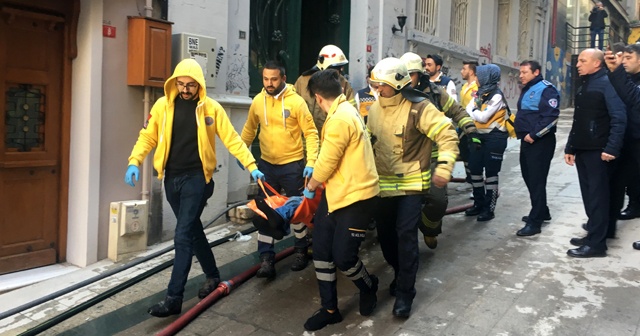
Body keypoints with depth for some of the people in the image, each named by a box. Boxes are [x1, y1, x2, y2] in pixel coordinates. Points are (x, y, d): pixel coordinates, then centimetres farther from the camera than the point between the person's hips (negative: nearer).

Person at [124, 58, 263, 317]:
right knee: (192, 230, 16)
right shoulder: (163, 105, 3)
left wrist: (251, 166, -11)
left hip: (197, 178, -4)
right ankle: (213, 276, 35)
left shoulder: (211, 108, -4)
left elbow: (232, 139, -4)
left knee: (183, 236, -9)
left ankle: (174, 298, -4)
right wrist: (134, 161, -9)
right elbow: (147, 137, 5)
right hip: (172, 178, 4)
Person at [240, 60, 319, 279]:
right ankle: (267, 258, 12)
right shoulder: (258, 101, -1)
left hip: (292, 165, -3)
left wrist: (311, 162, -18)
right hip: (266, 164, 3)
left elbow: (311, 133, -11)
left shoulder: (296, 101, -12)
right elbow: (249, 129, 13)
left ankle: (301, 251, 30)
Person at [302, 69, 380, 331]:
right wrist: (317, 184, 25)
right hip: (336, 193, 10)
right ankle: (330, 309, 22)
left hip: (356, 197, -10)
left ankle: (368, 287, 31)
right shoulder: (346, 111, 12)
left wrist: (310, 187, 1)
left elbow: (327, 162, -17)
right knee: (321, 250, 9)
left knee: (343, 256, -2)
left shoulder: (340, 118, -22)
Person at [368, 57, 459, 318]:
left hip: (411, 184, -6)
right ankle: (401, 274, 37)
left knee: (406, 234, -10)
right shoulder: (374, 109, 5)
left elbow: (447, 136, -16)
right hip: (383, 184, 6)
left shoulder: (419, 108, -15)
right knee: (385, 233, 11)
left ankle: (404, 293, 3)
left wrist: (443, 168, -23)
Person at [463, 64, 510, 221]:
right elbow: (467, 111, 4)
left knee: (491, 173, -1)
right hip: (478, 135, 8)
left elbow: (483, 117, -20)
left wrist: (472, 110, -6)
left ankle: (489, 208, 8)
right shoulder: (479, 93, 10)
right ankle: (479, 204, 26)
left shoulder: (497, 96, -15)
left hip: (494, 138, -8)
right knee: (475, 170, 12)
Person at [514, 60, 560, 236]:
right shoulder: (527, 89, 16)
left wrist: (534, 134, -22)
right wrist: (520, 130, 13)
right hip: (527, 140, 10)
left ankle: (535, 221, -1)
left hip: (540, 142, -10)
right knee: (529, 177, 16)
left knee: (537, 180, -6)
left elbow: (551, 116, -23)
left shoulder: (546, 89, -14)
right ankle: (542, 212, 31)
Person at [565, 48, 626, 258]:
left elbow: (619, 118, -18)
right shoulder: (583, 86, 17)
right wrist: (570, 147, 18)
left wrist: (611, 148, -24)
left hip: (598, 151, -8)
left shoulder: (607, 83, -9)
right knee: (588, 195, 13)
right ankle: (594, 234, 24)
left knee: (597, 196, -3)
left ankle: (596, 243, 3)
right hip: (582, 150, 8)